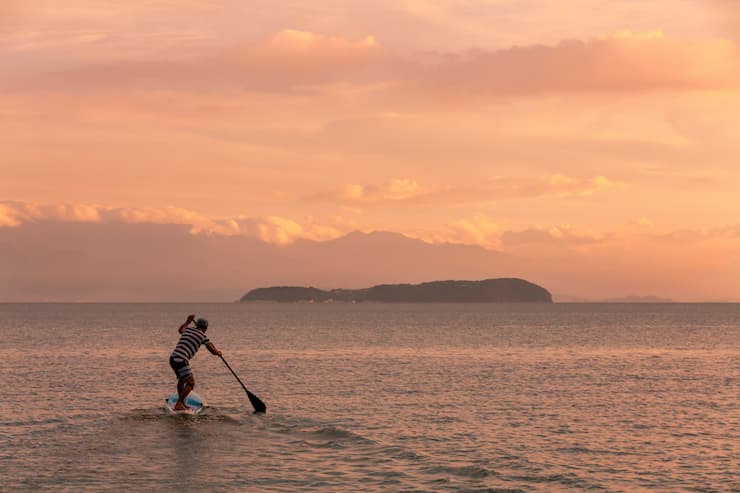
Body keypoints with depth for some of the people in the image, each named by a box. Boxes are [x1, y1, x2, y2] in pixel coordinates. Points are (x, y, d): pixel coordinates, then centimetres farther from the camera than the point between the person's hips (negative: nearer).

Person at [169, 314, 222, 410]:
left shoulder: (187, 329, 18)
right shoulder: (203, 336, 1)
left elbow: (180, 330, 44)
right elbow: (213, 351, 7)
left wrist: (187, 322, 54)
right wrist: (218, 352, 28)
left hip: (172, 358, 8)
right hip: (181, 361, -8)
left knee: (182, 379, 28)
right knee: (191, 383, -6)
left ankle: (181, 403, 35)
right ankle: (179, 404, -19)